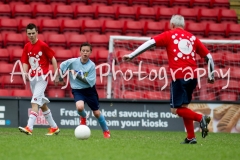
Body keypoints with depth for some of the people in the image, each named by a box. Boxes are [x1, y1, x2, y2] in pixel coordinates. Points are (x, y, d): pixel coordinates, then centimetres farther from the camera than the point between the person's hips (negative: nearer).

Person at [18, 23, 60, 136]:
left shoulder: (43, 45, -10)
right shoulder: (26, 47, 7)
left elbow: (53, 59, -5)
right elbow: (25, 62, 6)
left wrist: (56, 75, -6)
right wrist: (25, 73, -14)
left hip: (42, 78, -7)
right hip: (32, 79, 7)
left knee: (35, 102, -19)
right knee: (42, 104, 14)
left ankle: (29, 128, -29)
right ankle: (54, 127, 25)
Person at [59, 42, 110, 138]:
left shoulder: (91, 65, -15)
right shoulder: (73, 62, -13)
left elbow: (90, 82, -19)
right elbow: (61, 66, 5)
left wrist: (78, 75, -25)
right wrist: (60, 78, 5)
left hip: (89, 90, 0)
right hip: (77, 90, 0)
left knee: (96, 113, 7)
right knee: (79, 107, -28)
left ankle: (106, 131, 30)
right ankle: (83, 118, 9)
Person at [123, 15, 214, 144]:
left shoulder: (169, 35, 8)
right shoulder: (192, 38, 18)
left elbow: (149, 43, -1)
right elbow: (208, 57, 17)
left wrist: (131, 55, -1)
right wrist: (211, 76, 25)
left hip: (179, 76, -5)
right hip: (192, 76, 5)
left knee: (175, 109, 0)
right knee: (183, 106, 17)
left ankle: (200, 118, -20)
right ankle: (191, 137, 11)